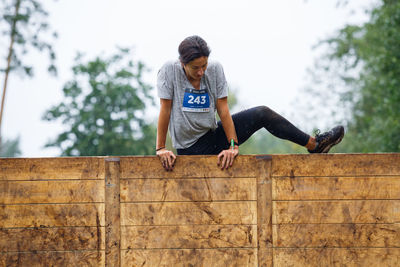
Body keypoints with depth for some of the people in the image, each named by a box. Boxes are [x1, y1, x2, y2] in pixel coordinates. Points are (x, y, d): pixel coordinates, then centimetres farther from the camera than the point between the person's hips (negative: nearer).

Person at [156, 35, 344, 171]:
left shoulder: (214, 69, -7)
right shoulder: (170, 71, -17)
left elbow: (223, 110, -9)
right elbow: (165, 111, -15)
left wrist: (233, 145, -16)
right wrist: (160, 149, -17)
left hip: (213, 136, 4)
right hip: (190, 150, -4)